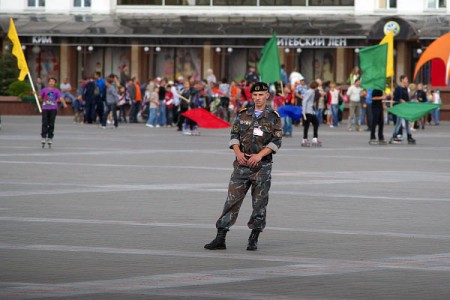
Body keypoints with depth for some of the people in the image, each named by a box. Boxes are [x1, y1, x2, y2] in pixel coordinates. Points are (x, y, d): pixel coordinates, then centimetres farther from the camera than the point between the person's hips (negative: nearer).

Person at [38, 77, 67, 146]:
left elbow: (61, 98, -6)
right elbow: (40, 97, 10)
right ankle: (43, 137, -4)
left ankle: (50, 138, 8)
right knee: (45, 123, -7)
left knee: (51, 124, 0)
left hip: (53, 109, 0)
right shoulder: (44, 90, 9)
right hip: (45, 109, 0)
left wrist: (64, 103, -21)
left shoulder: (57, 91, 7)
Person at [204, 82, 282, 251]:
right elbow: (234, 135, 9)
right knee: (232, 200, -4)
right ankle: (220, 239, -5)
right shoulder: (243, 114, 10)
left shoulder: (273, 117, 2)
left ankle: (253, 240, 10)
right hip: (242, 164, 2)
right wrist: (237, 152, -10)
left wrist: (260, 155, -16)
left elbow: (276, 142, -4)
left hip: (262, 166, -2)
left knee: (259, 204, 1)